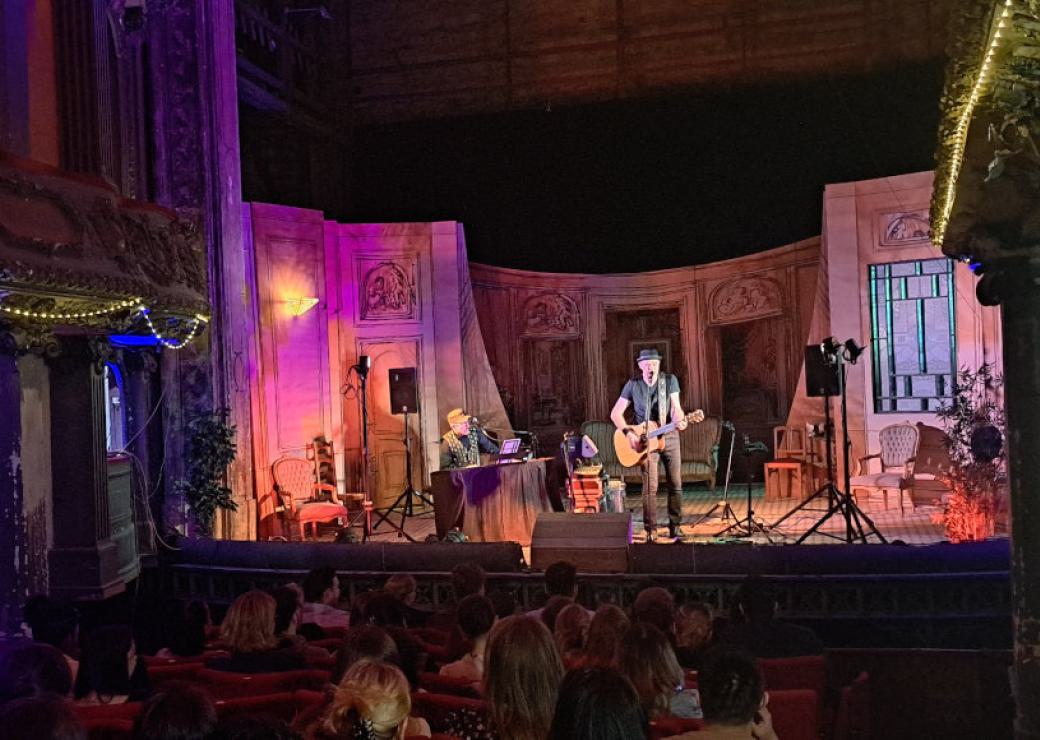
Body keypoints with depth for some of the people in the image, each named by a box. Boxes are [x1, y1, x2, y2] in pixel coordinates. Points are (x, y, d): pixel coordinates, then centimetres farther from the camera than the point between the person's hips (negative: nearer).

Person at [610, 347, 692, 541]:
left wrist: (679, 420, -31)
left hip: (669, 437, 2)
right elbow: (615, 413, -3)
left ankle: (674, 526, 14)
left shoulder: (670, 380, -3)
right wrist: (629, 433, -15)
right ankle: (650, 529, -3)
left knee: (675, 484, 3)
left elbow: (675, 407, -9)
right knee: (650, 487, -9)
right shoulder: (633, 385, -4)